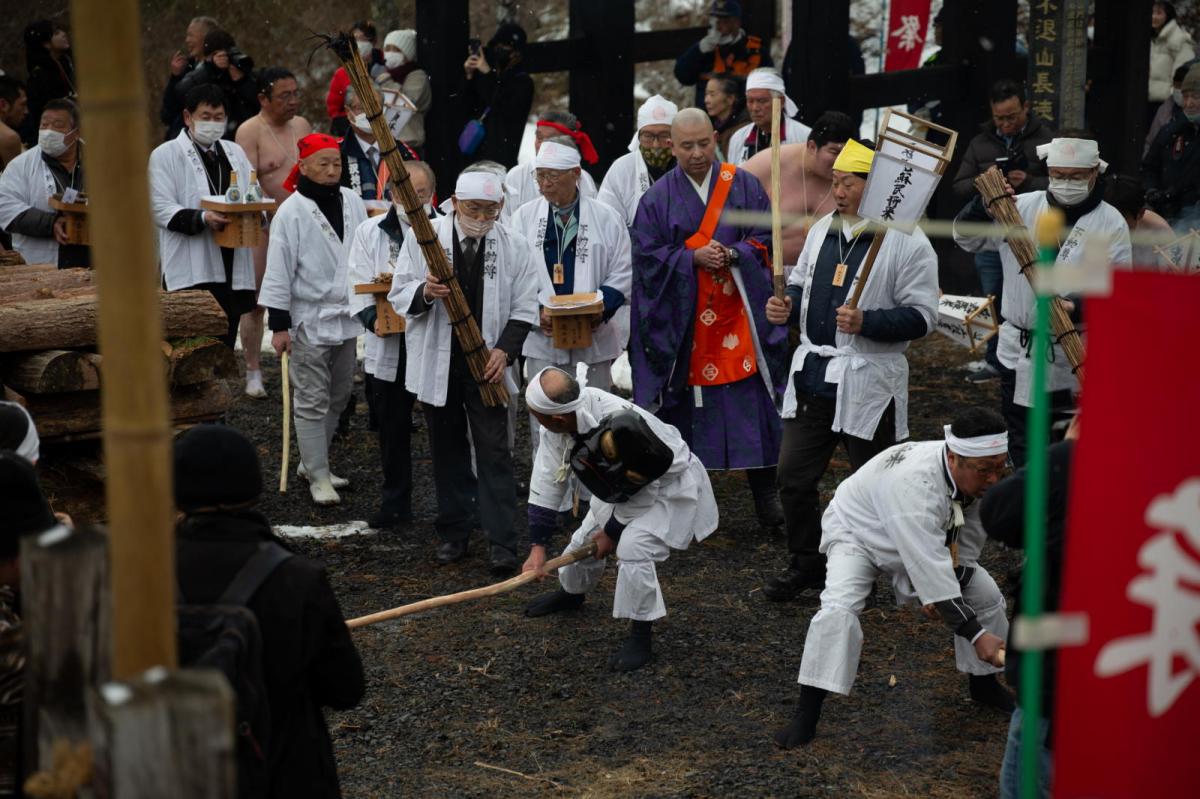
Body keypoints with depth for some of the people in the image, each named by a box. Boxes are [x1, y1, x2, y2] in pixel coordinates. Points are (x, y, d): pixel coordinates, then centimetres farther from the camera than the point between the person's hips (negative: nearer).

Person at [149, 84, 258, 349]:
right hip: (192, 270, -5)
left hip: (233, 267, 6)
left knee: (225, 347, 9)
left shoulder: (235, 153, 21)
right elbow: (161, 209, -8)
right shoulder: (165, 155, 2)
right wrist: (202, 219, -23)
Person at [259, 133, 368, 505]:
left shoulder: (352, 202, 4)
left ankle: (312, 463, 30)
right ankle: (318, 477, 6)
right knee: (312, 402, -1)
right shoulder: (291, 212, -11)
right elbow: (278, 271, -11)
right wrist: (279, 324, -13)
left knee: (338, 397, 15)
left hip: (347, 317, 6)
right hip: (309, 319, -6)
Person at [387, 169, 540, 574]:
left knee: (494, 452, -3)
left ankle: (502, 543, -1)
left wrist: (505, 349, -13)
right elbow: (398, 294, -2)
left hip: (486, 364, -1)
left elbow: (524, 308, 2)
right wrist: (424, 292, -24)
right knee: (447, 450, 12)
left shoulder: (515, 247, -2)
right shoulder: (424, 238, -3)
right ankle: (453, 533, 24)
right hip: (437, 364, 1)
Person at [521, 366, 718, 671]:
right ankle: (570, 593, 50)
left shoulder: (618, 429, -43)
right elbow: (547, 482, -12)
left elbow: (643, 488, -28)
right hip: (621, 488, 8)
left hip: (670, 488, -8)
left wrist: (613, 532, -14)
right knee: (586, 540, 16)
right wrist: (538, 546, -14)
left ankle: (640, 637, -7)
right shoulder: (560, 419, -20)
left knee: (633, 548, -26)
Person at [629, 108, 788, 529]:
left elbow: (766, 240, 2)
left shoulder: (744, 186, 5)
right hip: (683, 327, 0)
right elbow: (647, 255, -2)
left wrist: (733, 254, -17)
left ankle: (765, 494, 9)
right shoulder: (657, 199, 3)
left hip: (740, 317, 0)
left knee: (752, 406, 0)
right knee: (688, 407, 3)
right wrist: (694, 258, -15)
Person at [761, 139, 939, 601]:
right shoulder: (823, 230, 11)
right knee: (794, 476, 9)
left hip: (869, 384, -6)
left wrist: (867, 322, -25)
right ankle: (806, 564, 24)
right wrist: (786, 306, 2)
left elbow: (921, 316, -14)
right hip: (812, 373, 6)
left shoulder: (908, 243, -10)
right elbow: (801, 285, 23)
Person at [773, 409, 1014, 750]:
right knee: (839, 609, -30)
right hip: (857, 530, -7)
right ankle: (806, 715, -20)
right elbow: (930, 565, -46)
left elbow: (968, 543, -3)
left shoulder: (980, 478, -21)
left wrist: (943, 587, -17)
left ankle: (984, 684, 28)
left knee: (986, 595, 2)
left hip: (924, 535, 7)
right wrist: (976, 635, -44)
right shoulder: (914, 482, -45)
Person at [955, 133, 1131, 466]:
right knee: (1021, 448, 17)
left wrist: (1079, 309, -29)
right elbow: (966, 238, 5)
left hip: (1076, 359, -4)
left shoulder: (1110, 223, -5)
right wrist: (984, 208, -15)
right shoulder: (1024, 207, 3)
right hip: (1019, 351, 4)